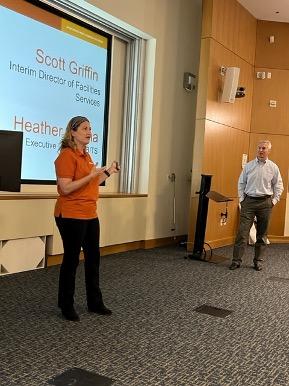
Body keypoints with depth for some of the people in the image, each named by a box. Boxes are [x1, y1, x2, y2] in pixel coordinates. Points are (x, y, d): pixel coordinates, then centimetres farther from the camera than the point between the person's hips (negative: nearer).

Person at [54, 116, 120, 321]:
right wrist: (92, 175, -24)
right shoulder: (67, 155, -13)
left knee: (93, 258, 13)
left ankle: (95, 302, 26)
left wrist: (108, 172, 12)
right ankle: (66, 306, 18)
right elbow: (66, 188, -21)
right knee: (71, 259, 2)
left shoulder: (87, 155, 14)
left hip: (90, 215, 9)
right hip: (71, 216, -9)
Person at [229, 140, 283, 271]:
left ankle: (258, 260, 18)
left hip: (265, 203, 0)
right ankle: (236, 260, -1)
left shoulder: (273, 167, 3)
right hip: (248, 201, 0)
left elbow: (278, 186, 8)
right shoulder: (248, 166, 5)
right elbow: (241, 183, 10)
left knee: (262, 234, 7)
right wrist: (242, 199, 3)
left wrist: (274, 201, 1)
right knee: (242, 232, -5)